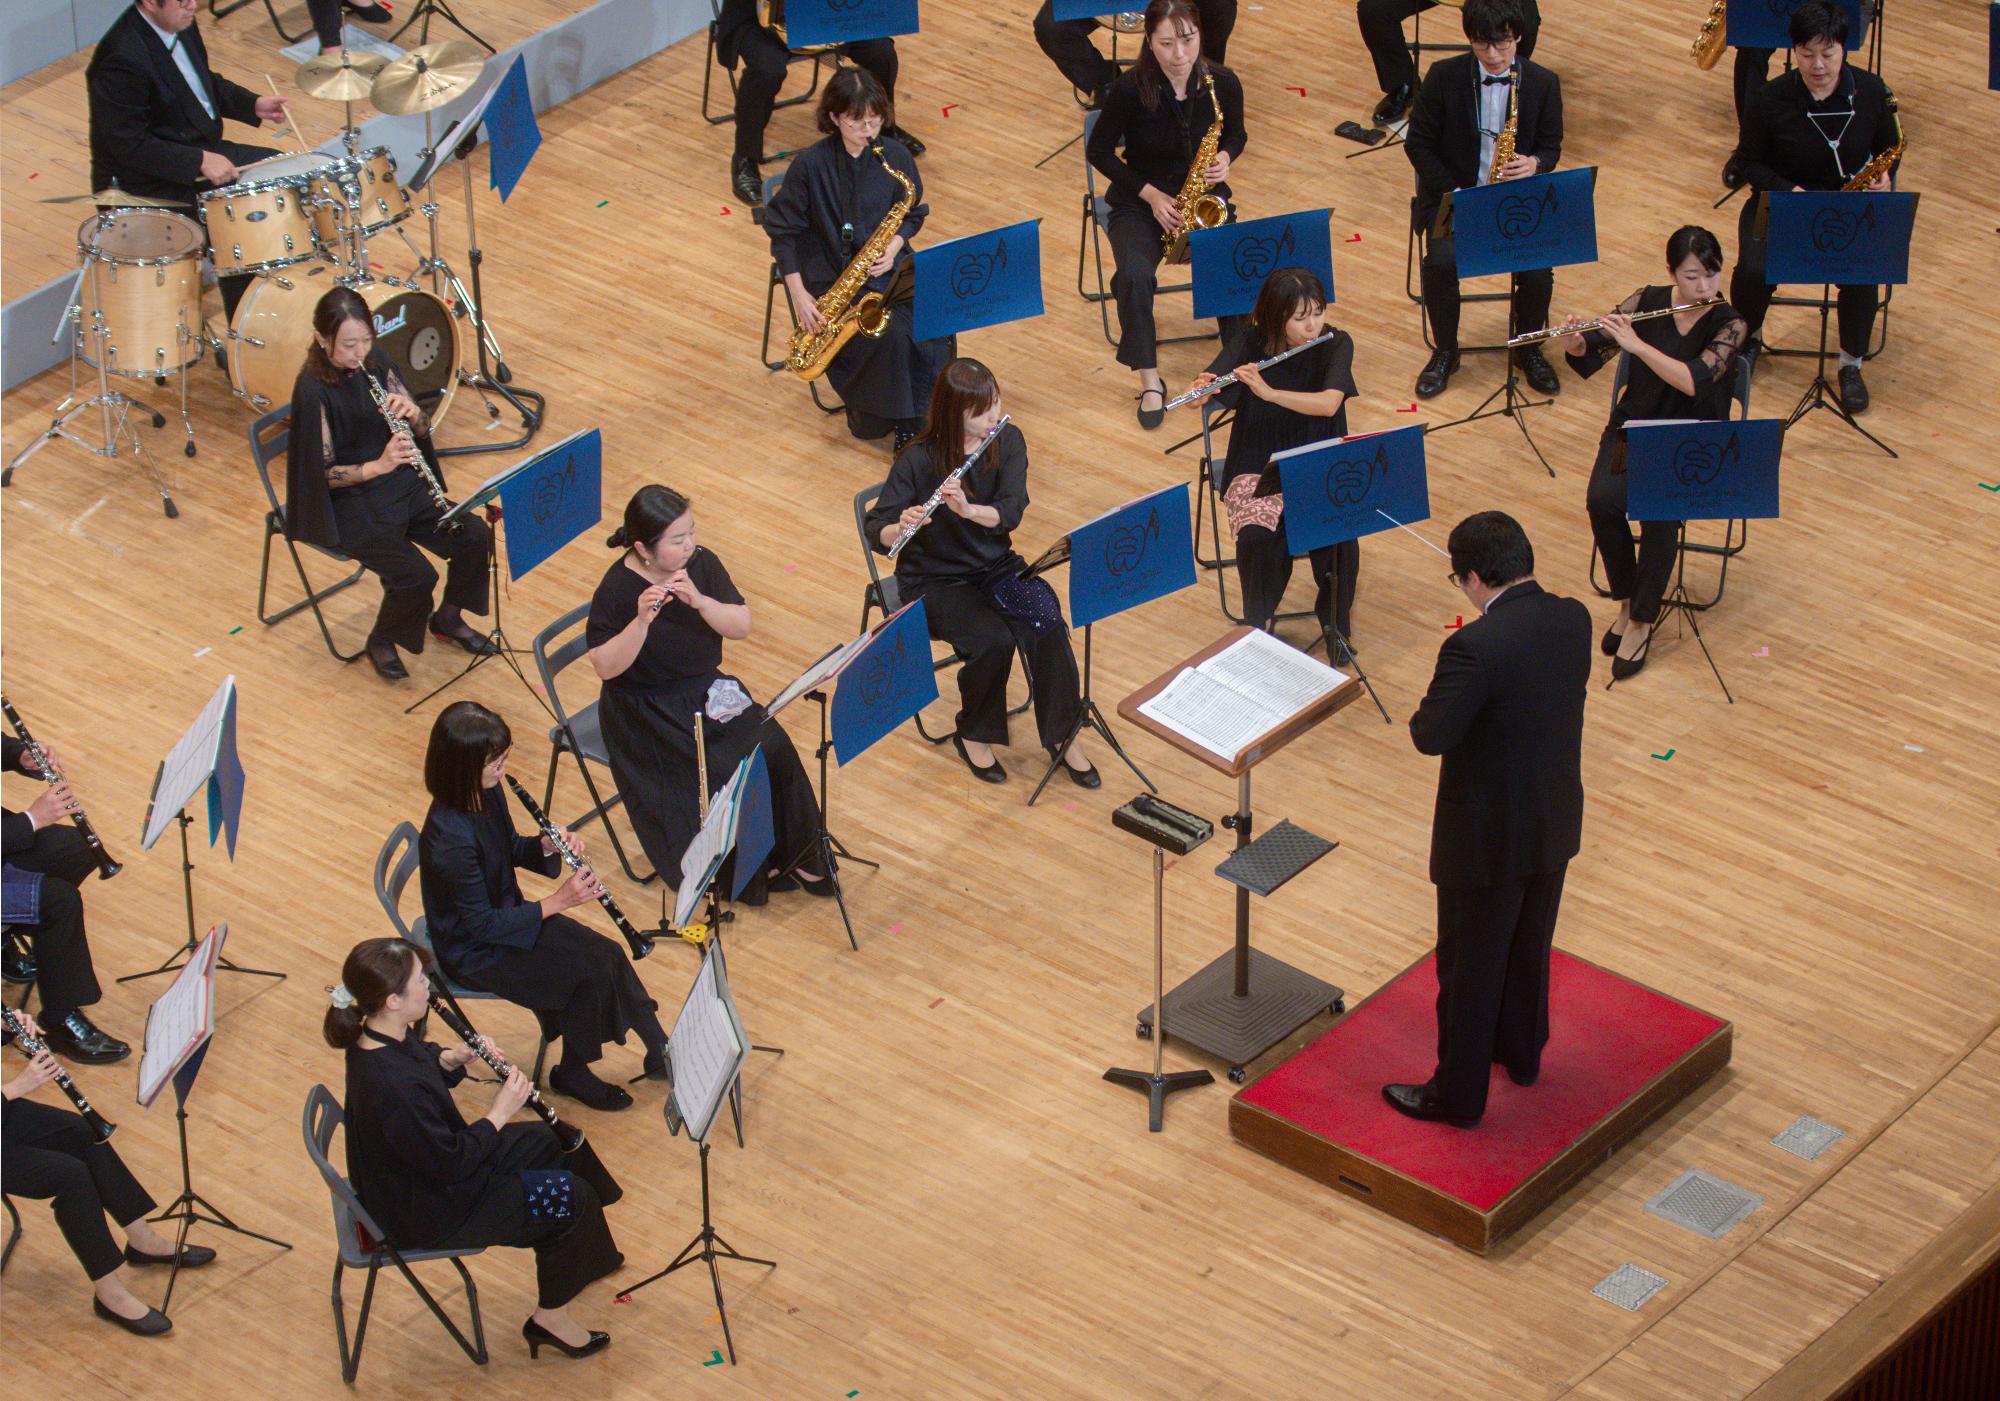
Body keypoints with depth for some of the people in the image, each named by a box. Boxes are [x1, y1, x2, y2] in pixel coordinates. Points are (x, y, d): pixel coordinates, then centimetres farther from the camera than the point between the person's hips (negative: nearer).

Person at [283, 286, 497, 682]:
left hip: (400, 485, 7)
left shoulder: (375, 363, -1)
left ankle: (449, 619, 17)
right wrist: (378, 466, -31)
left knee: (476, 537, -9)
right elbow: (323, 472, -18)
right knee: (417, 574, -24)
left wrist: (412, 415, -18)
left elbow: (423, 431, 5)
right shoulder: (313, 390, -20)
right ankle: (381, 643, 5)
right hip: (347, 504, -7)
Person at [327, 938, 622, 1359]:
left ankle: (588, 1259, 41)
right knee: (571, 1197, -4)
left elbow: (422, 1065, 12)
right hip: (426, 1216, -10)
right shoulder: (393, 1087, -39)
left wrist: (454, 1058, -7)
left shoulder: (379, 1038, -11)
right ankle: (551, 1318, 16)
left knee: (555, 1143, 19)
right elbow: (451, 1165, -29)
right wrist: (499, 1112, -18)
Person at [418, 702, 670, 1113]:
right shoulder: (450, 838, -33)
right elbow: (481, 925, -26)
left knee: (606, 954, -6)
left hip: (506, 914, 8)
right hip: (473, 951, -8)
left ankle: (659, 1052, 6)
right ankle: (572, 1074, 8)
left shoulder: (488, 794, -8)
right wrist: (556, 902, -26)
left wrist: (548, 846, -10)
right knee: (589, 974, -15)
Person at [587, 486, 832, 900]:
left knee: (772, 749, -17)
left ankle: (792, 854, -2)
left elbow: (742, 627, -8)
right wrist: (642, 621, -34)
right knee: (720, 772, -25)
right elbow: (606, 667, -21)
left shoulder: (702, 564, -4)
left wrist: (699, 601, -25)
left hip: (707, 691, 5)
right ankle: (743, 869, -4)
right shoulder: (616, 589, -18)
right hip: (647, 713, -5)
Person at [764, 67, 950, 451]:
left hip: (887, 268, 4)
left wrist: (894, 247, -11)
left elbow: (913, 214, 10)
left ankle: (918, 417, -8)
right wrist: (799, 295, -11)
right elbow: (783, 229, -5)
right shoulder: (811, 165, -13)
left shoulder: (895, 156, -2)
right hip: (830, 277, -4)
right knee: (891, 334, -30)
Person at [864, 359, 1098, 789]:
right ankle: (973, 735, -3)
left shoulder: (1008, 440, -6)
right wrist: (901, 528, -43)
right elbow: (875, 531, -21)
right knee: (993, 641, -29)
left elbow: (1011, 510, -20)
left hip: (995, 566, 4)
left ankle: (1063, 735, -10)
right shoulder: (919, 460, -18)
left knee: (1047, 622, -25)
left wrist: (968, 509, -39)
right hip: (935, 581, -4)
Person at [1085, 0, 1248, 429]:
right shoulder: (1131, 89, -19)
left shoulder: (1224, 84, -10)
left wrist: (1225, 159, -13)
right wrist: (1151, 195, -14)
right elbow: (1099, 151, -7)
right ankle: (1150, 383, -18)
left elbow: (1236, 134, 10)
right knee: (1135, 276, -32)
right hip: (1140, 202, -2)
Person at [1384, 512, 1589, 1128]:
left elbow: (1431, 736, -26)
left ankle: (1458, 1094, 25)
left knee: (1470, 967, 11)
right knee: (1530, 945, 28)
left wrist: (1431, 702, -5)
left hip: (1488, 840, -7)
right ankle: (1521, 1051, 47)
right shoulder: (1574, 620, -8)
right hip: (1555, 824, 7)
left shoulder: (1476, 647, -31)